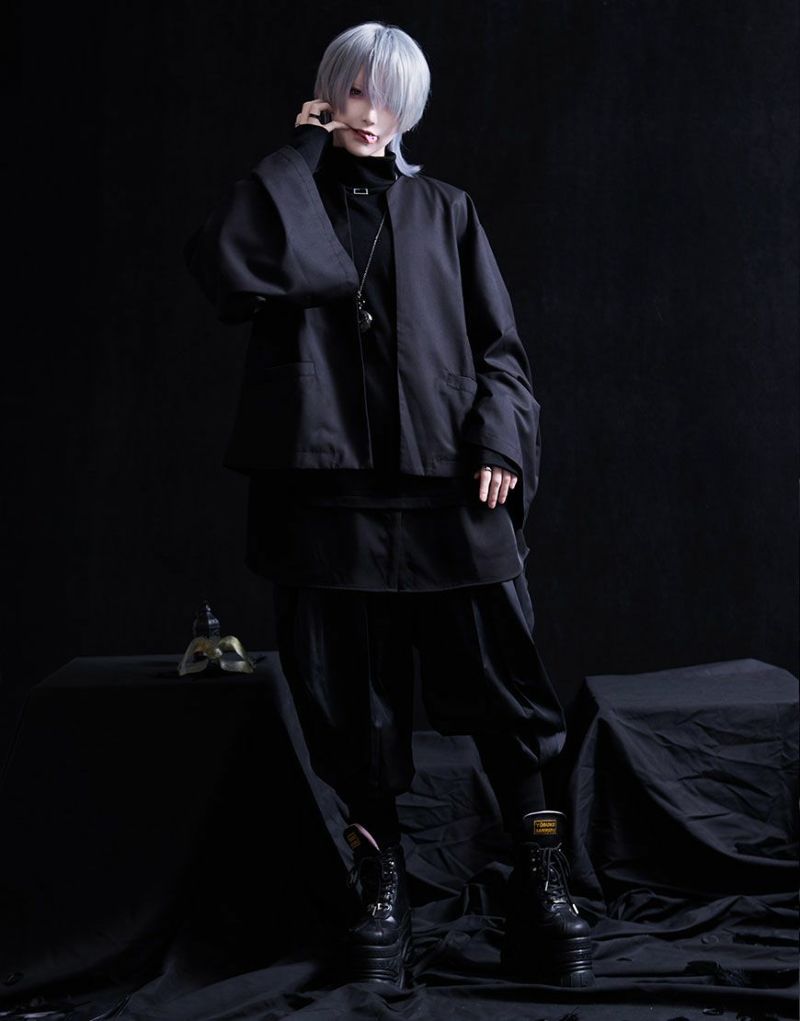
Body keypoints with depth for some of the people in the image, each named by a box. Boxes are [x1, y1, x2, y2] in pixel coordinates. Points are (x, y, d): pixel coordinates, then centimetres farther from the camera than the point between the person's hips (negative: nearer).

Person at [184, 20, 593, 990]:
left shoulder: (444, 211, 14)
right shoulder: (285, 199, 12)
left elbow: (497, 342, 10)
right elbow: (224, 268, -11)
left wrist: (499, 440, -6)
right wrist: (295, 157, -3)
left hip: (445, 483, 0)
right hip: (324, 485, 0)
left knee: (499, 682, -2)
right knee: (348, 691, 4)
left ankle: (539, 875, 11)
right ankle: (381, 880, 18)